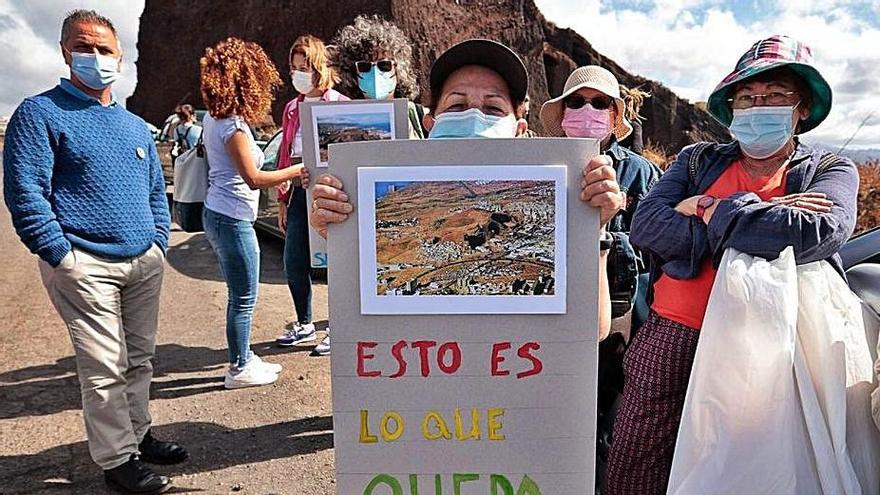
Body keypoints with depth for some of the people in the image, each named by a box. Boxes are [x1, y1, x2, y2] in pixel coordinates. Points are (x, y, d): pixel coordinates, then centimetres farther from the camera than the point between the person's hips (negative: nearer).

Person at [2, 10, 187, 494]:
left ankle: (137, 434, 28)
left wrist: (159, 241, 11)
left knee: (140, 358, 13)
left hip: (144, 262, 6)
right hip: (86, 265, -6)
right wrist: (61, 255, -14)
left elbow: (156, 189, 22)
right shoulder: (40, 113, -2)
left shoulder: (135, 125, 17)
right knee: (104, 367, -3)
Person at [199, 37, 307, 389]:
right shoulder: (233, 126, -17)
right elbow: (253, 177, -20)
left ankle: (242, 358, 29)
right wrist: (294, 171, -13)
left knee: (239, 295, 17)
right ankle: (239, 369, 13)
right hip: (232, 219, -10)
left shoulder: (213, 118, 12)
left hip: (218, 215, 10)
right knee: (244, 298, 1)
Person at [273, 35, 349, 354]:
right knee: (294, 264, 10)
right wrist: (282, 200, 15)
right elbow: (285, 154, 17)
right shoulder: (292, 108, 15)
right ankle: (304, 325, 29)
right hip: (299, 192, 6)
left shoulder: (341, 105, -3)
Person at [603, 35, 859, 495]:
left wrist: (710, 209, -4)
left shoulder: (831, 170, 12)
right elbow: (645, 226, -3)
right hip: (673, 333, 2)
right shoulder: (698, 160, 16)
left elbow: (815, 232, -13)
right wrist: (765, 220, -6)